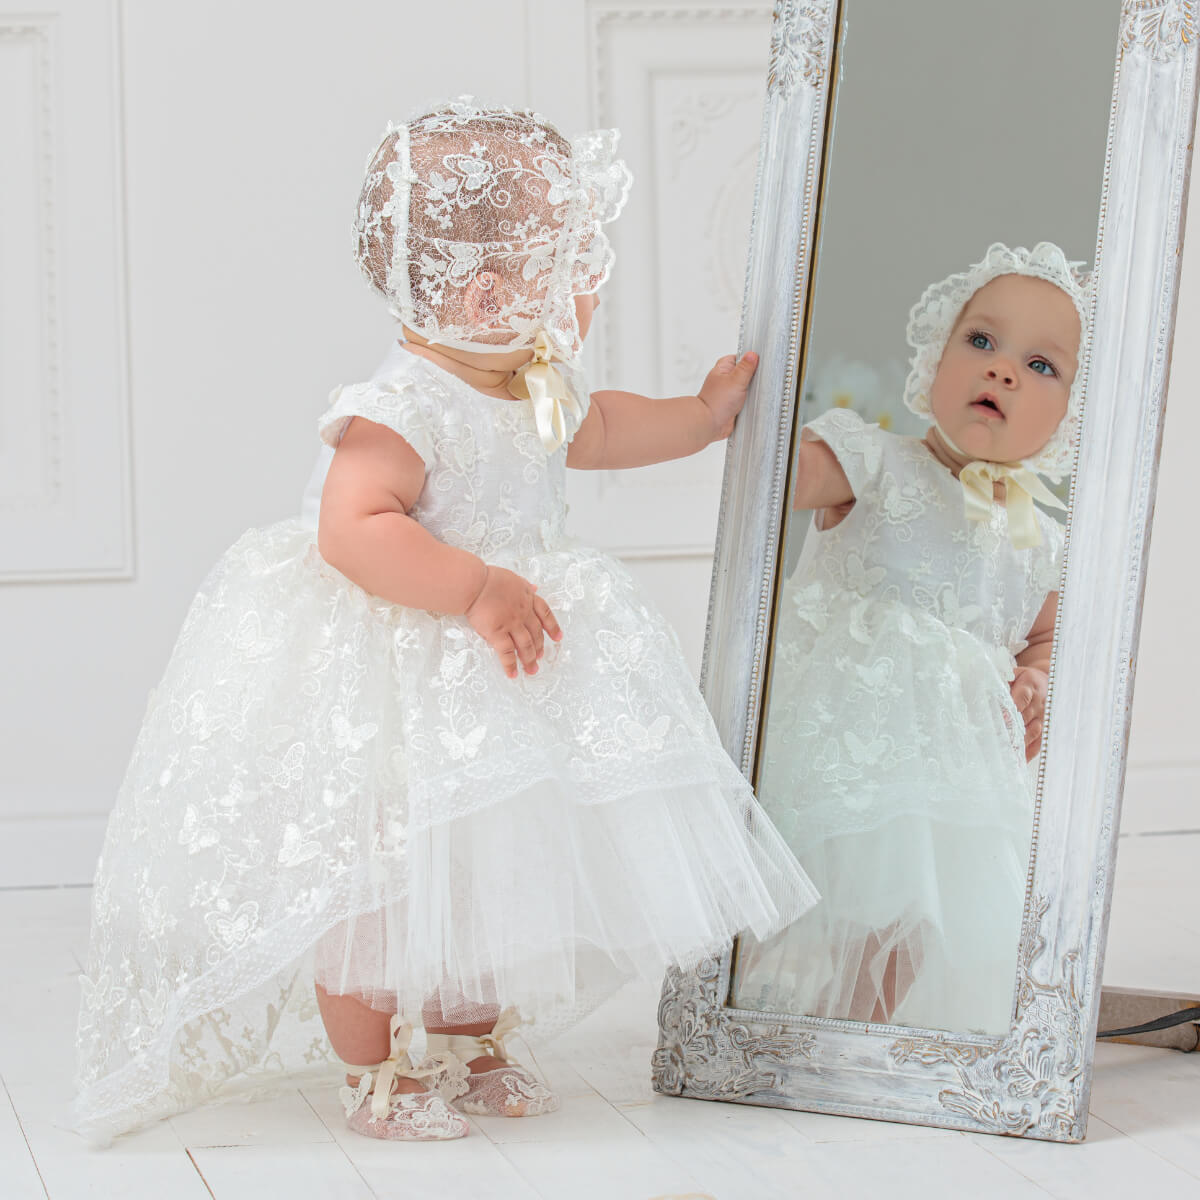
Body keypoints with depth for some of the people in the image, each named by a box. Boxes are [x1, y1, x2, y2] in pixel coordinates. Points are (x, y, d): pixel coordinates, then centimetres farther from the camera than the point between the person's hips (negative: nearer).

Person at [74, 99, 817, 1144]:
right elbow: (354, 527, -36)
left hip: (495, 679, 9)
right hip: (387, 688, -9)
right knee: (375, 878, -1)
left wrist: (703, 417, 30)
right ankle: (376, 1075, 15)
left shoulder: (539, 385, 3)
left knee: (495, 868, 16)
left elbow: (591, 431, 26)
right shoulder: (403, 410, -27)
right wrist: (475, 588, -41)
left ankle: (470, 1044, 33)